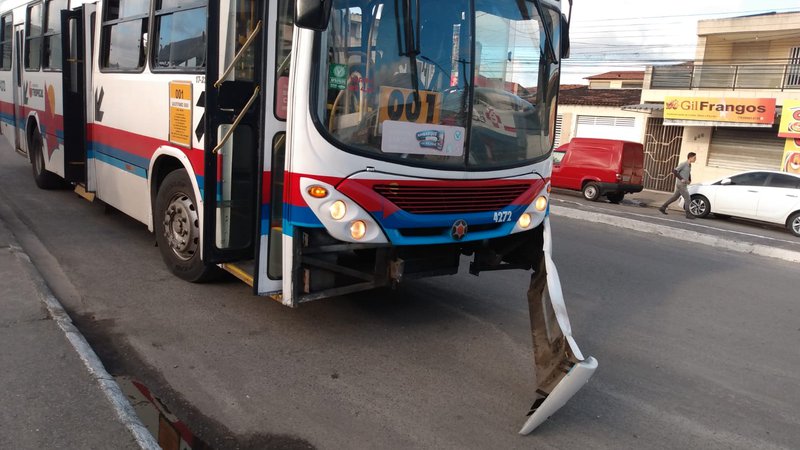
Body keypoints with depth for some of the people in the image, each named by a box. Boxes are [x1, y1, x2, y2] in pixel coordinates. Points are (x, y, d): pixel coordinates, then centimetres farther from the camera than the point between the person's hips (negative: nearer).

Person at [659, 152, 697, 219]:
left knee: (674, 197, 14)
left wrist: (689, 180, 12)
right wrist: (681, 179, -22)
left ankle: (662, 207, 20)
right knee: (687, 199, -7)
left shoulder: (689, 165, 12)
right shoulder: (683, 164, -14)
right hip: (680, 185, -9)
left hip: (683, 185, 9)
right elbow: (674, 171, -21)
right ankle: (688, 214, -2)